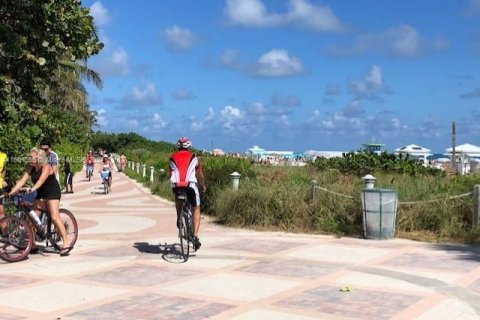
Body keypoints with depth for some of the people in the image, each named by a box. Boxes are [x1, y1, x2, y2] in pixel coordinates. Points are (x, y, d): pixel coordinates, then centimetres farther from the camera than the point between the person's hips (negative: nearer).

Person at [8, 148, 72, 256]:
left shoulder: (46, 167, -20)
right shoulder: (30, 168, -1)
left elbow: (41, 180, -36)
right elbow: (22, 180, -9)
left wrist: (32, 189, -53)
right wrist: (12, 192, -22)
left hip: (52, 193, -7)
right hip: (40, 194, 7)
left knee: (54, 217, -17)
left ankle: (66, 243, -16)